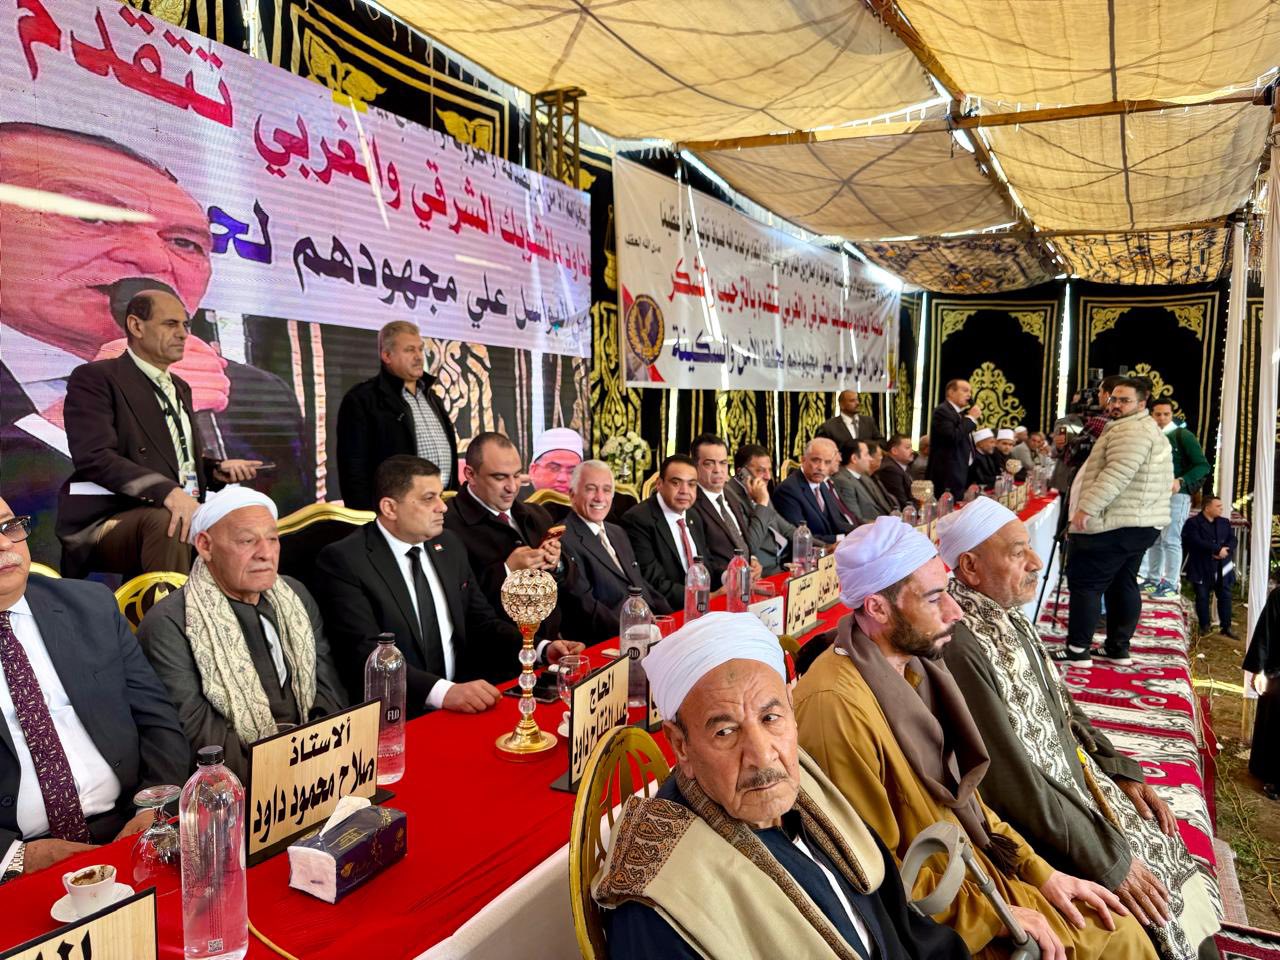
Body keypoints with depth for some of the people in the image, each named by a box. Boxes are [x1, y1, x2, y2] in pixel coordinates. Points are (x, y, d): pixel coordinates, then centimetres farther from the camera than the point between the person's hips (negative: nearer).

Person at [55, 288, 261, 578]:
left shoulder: (180, 388, 23)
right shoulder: (95, 377, -2)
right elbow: (95, 457, -17)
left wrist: (217, 470, 5)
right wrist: (166, 491, -31)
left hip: (185, 512, 8)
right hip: (108, 522, -7)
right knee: (166, 521, -37)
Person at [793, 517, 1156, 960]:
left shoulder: (917, 665, 0)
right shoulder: (835, 704, -29)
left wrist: (1040, 872, 5)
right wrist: (993, 915, -14)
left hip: (976, 870, 8)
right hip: (934, 921, -7)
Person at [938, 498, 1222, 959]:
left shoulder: (1005, 615, 2)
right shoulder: (960, 647, -29)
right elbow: (1012, 780, -26)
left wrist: (1123, 772, 6)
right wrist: (1109, 861, -19)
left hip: (1077, 781, 9)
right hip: (1035, 827, -9)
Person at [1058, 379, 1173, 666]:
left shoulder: (1130, 430, -15)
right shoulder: (1149, 430, 21)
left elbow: (1117, 474, -26)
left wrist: (1086, 507, -26)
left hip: (1114, 524, -11)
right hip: (1141, 522, 11)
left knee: (1085, 583, -6)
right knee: (1123, 584, 14)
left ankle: (1077, 650, -4)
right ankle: (1118, 648, 19)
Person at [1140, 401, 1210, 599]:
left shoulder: (1183, 436, -6)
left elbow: (1203, 466, -11)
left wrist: (1181, 482, -24)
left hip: (1175, 494, -6)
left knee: (1171, 540, -7)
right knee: (1154, 540, 10)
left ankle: (1171, 584, -4)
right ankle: (1153, 579, 17)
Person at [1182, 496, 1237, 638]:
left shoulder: (1225, 522, 15)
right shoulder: (1193, 523, -5)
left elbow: (1233, 540, 6)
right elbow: (1196, 541, -18)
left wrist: (1225, 551, -14)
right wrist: (1218, 549, -20)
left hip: (1222, 567, 4)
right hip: (1202, 567, -4)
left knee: (1225, 596, 3)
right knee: (1202, 597, 0)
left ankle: (1226, 627, 10)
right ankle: (1205, 626, 10)